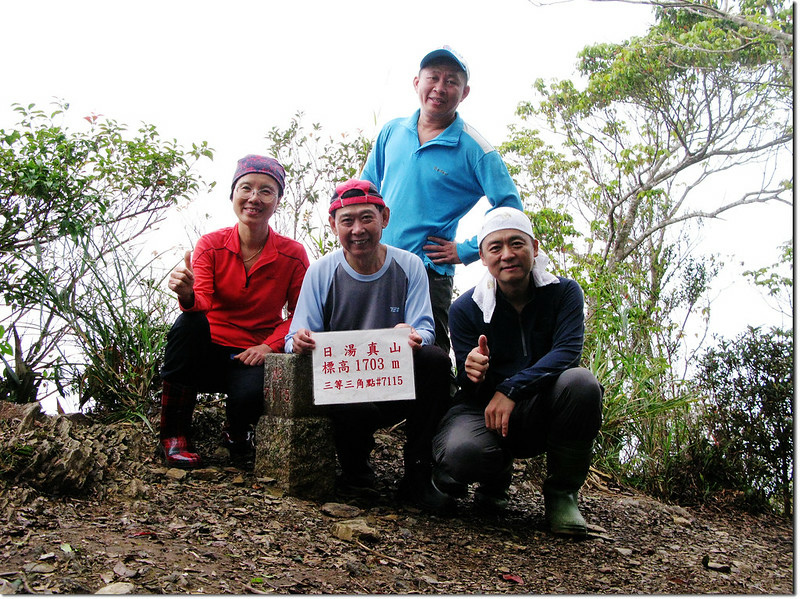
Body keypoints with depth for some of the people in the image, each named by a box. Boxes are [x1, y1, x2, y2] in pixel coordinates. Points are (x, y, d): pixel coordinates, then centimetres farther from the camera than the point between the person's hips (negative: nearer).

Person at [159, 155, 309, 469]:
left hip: (254, 356, -1)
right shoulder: (210, 245, -4)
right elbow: (201, 304, -14)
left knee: (249, 395, -35)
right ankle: (174, 435, -14)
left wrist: (269, 346, -14)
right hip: (208, 352, 1)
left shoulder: (293, 254, -3)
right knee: (189, 322, -32)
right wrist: (188, 296, -39)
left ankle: (237, 432, 9)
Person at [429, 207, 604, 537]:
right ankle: (495, 479, 8)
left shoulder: (564, 292, -5)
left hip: (541, 411, 1)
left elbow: (567, 352, -21)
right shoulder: (466, 308, -6)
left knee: (580, 382, -33)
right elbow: (469, 386, -7)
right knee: (459, 454, -35)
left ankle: (561, 493, -10)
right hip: (485, 410, 0)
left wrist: (510, 389, -33)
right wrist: (474, 372, -33)